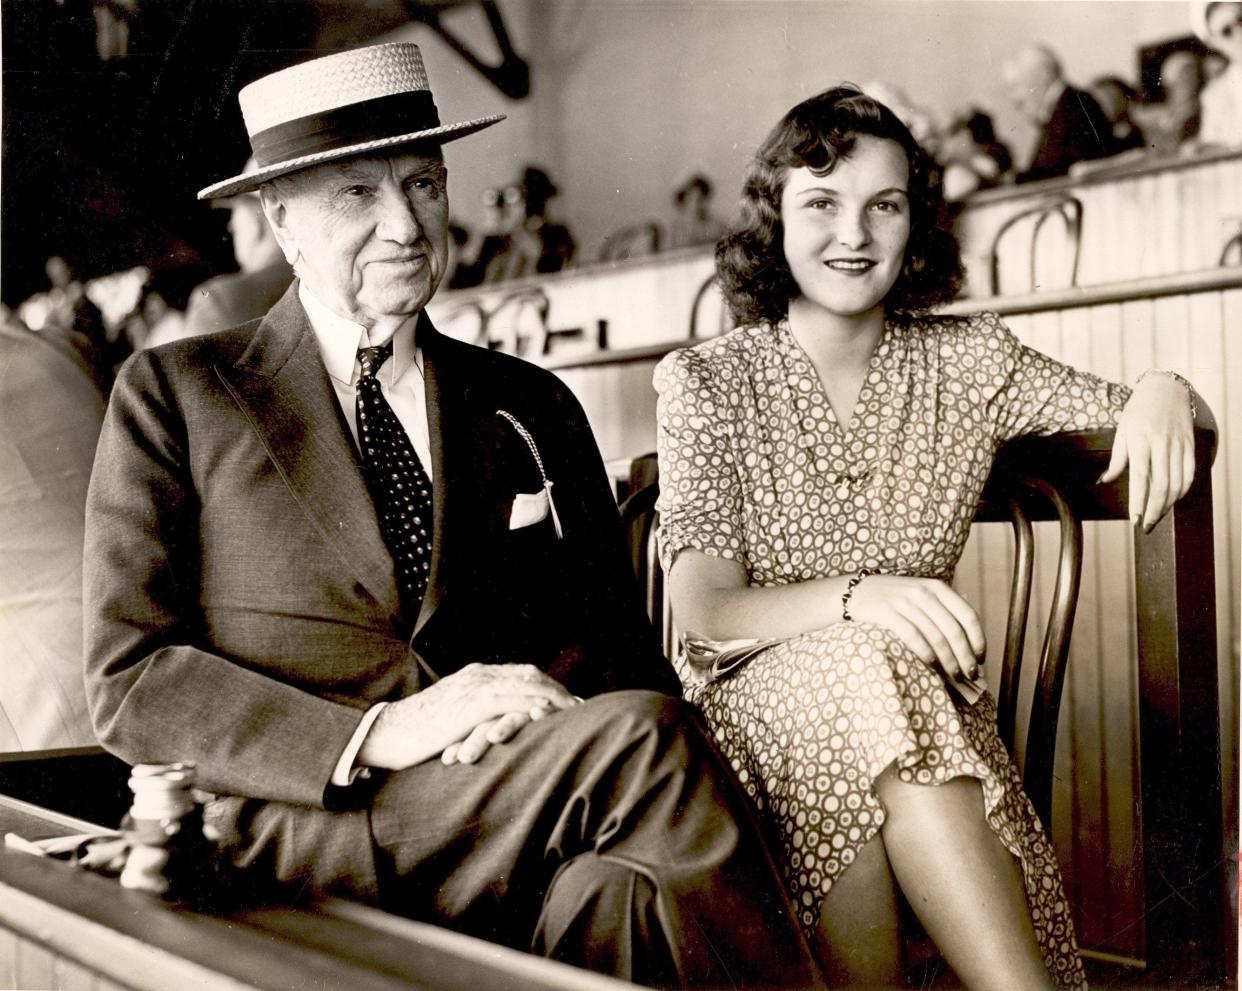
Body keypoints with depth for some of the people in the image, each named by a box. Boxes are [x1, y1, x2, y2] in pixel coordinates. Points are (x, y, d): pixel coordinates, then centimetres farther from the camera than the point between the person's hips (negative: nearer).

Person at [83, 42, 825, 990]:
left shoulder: (533, 408, 16)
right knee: (644, 737, -28)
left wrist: (549, 693, -9)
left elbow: (617, 638, 16)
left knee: (626, 887, -34)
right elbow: (130, 678, -1)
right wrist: (379, 735, -15)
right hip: (294, 841, -3)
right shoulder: (175, 396, 6)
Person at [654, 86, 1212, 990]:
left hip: (924, 706, 2)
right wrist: (857, 596, -30)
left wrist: (1163, 394, -15)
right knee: (862, 671, -34)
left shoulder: (969, 359, 10)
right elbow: (706, 613, -10)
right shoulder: (705, 384, 1)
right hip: (754, 703, -1)